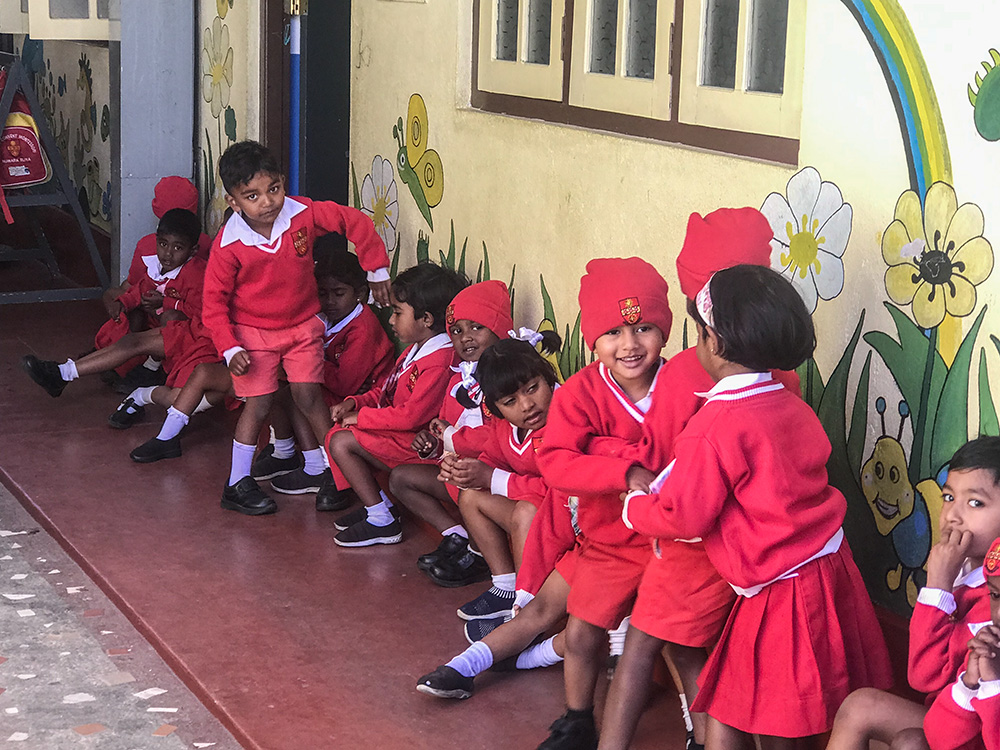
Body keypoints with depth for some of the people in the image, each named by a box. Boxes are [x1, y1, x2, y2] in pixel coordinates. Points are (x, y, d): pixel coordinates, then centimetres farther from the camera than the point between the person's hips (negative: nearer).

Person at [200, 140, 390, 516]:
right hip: (253, 332, -2)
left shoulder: (304, 214, -16)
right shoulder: (228, 245, -21)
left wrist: (377, 270, 2)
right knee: (258, 404, -3)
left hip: (303, 324, 2)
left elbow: (356, 223, -2)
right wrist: (229, 348, -19)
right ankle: (237, 484, 10)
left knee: (308, 394, -3)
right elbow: (214, 302, -12)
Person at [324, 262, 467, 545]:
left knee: (341, 442, -17)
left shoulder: (439, 363, -23)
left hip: (415, 443, -11)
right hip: (398, 432, 11)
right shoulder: (415, 350, 12)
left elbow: (411, 415, -27)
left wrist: (362, 416, -16)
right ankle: (378, 502, 13)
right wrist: (356, 403, 3)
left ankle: (382, 522, -11)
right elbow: (386, 391, 21)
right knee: (336, 434, 9)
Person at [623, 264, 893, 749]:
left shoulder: (714, 427, -19)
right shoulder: (791, 406, 5)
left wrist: (636, 505, 7)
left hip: (782, 593, -8)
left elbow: (684, 517, -15)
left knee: (724, 711, 4)